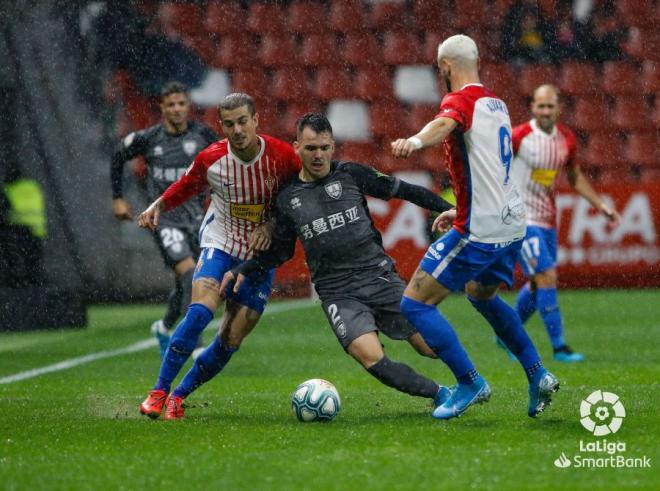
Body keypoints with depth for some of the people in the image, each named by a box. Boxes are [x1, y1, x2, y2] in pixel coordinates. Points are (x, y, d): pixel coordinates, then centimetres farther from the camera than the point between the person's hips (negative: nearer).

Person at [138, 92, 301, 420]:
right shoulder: (210, 159, -11)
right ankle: (159, 391, -17)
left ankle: (179, 395, 15)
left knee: (231, 340, -2)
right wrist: (158, 206, -7)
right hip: (220, 243, -1)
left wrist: (273, 224, -15)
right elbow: (186, 186, 9)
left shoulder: (282, 156, -14)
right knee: (200, 311, -26)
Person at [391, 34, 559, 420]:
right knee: (482, 295, 32)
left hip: (479, 230, -9)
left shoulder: (462, 100, -11)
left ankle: (471, 383, -7)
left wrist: (416, 141, -57)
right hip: (512, 223, 9)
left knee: (415, 304, -4)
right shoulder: (498, 105, 16)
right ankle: (539, 375, 27)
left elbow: (445, 124, -36)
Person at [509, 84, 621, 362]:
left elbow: (575, 178, 20)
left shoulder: (566, 139, 4)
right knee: (547, 278, -15)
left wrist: (601, 206, 15)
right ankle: (559, 347, -10)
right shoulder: (519, 137, -15)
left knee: (538, 285, 13)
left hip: (548, 220, 7)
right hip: (522, 220, -7)